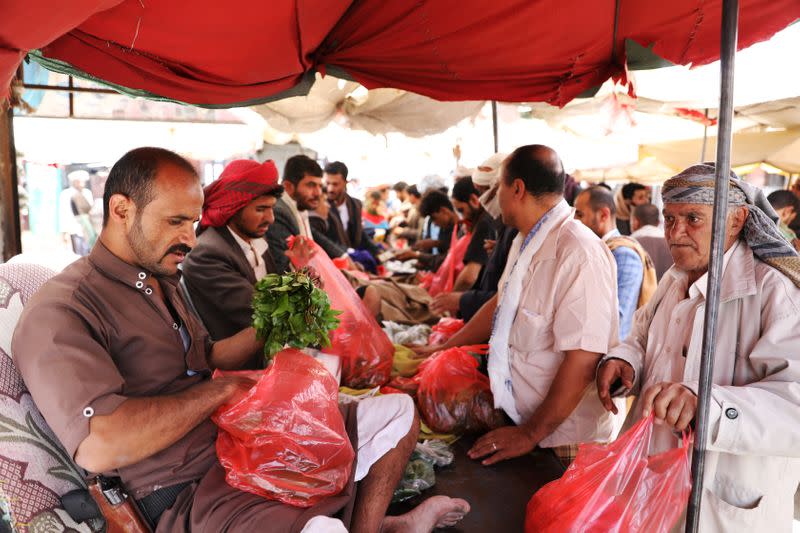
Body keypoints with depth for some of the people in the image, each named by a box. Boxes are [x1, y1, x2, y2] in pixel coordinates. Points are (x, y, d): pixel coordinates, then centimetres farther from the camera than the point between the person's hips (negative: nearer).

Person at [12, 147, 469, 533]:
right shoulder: (60, 313, -15)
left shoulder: (163, 282, 15)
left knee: (397, 412, 8)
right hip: (189, 492, -8)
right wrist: (224, 389, -17)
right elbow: (99, 447, -28)